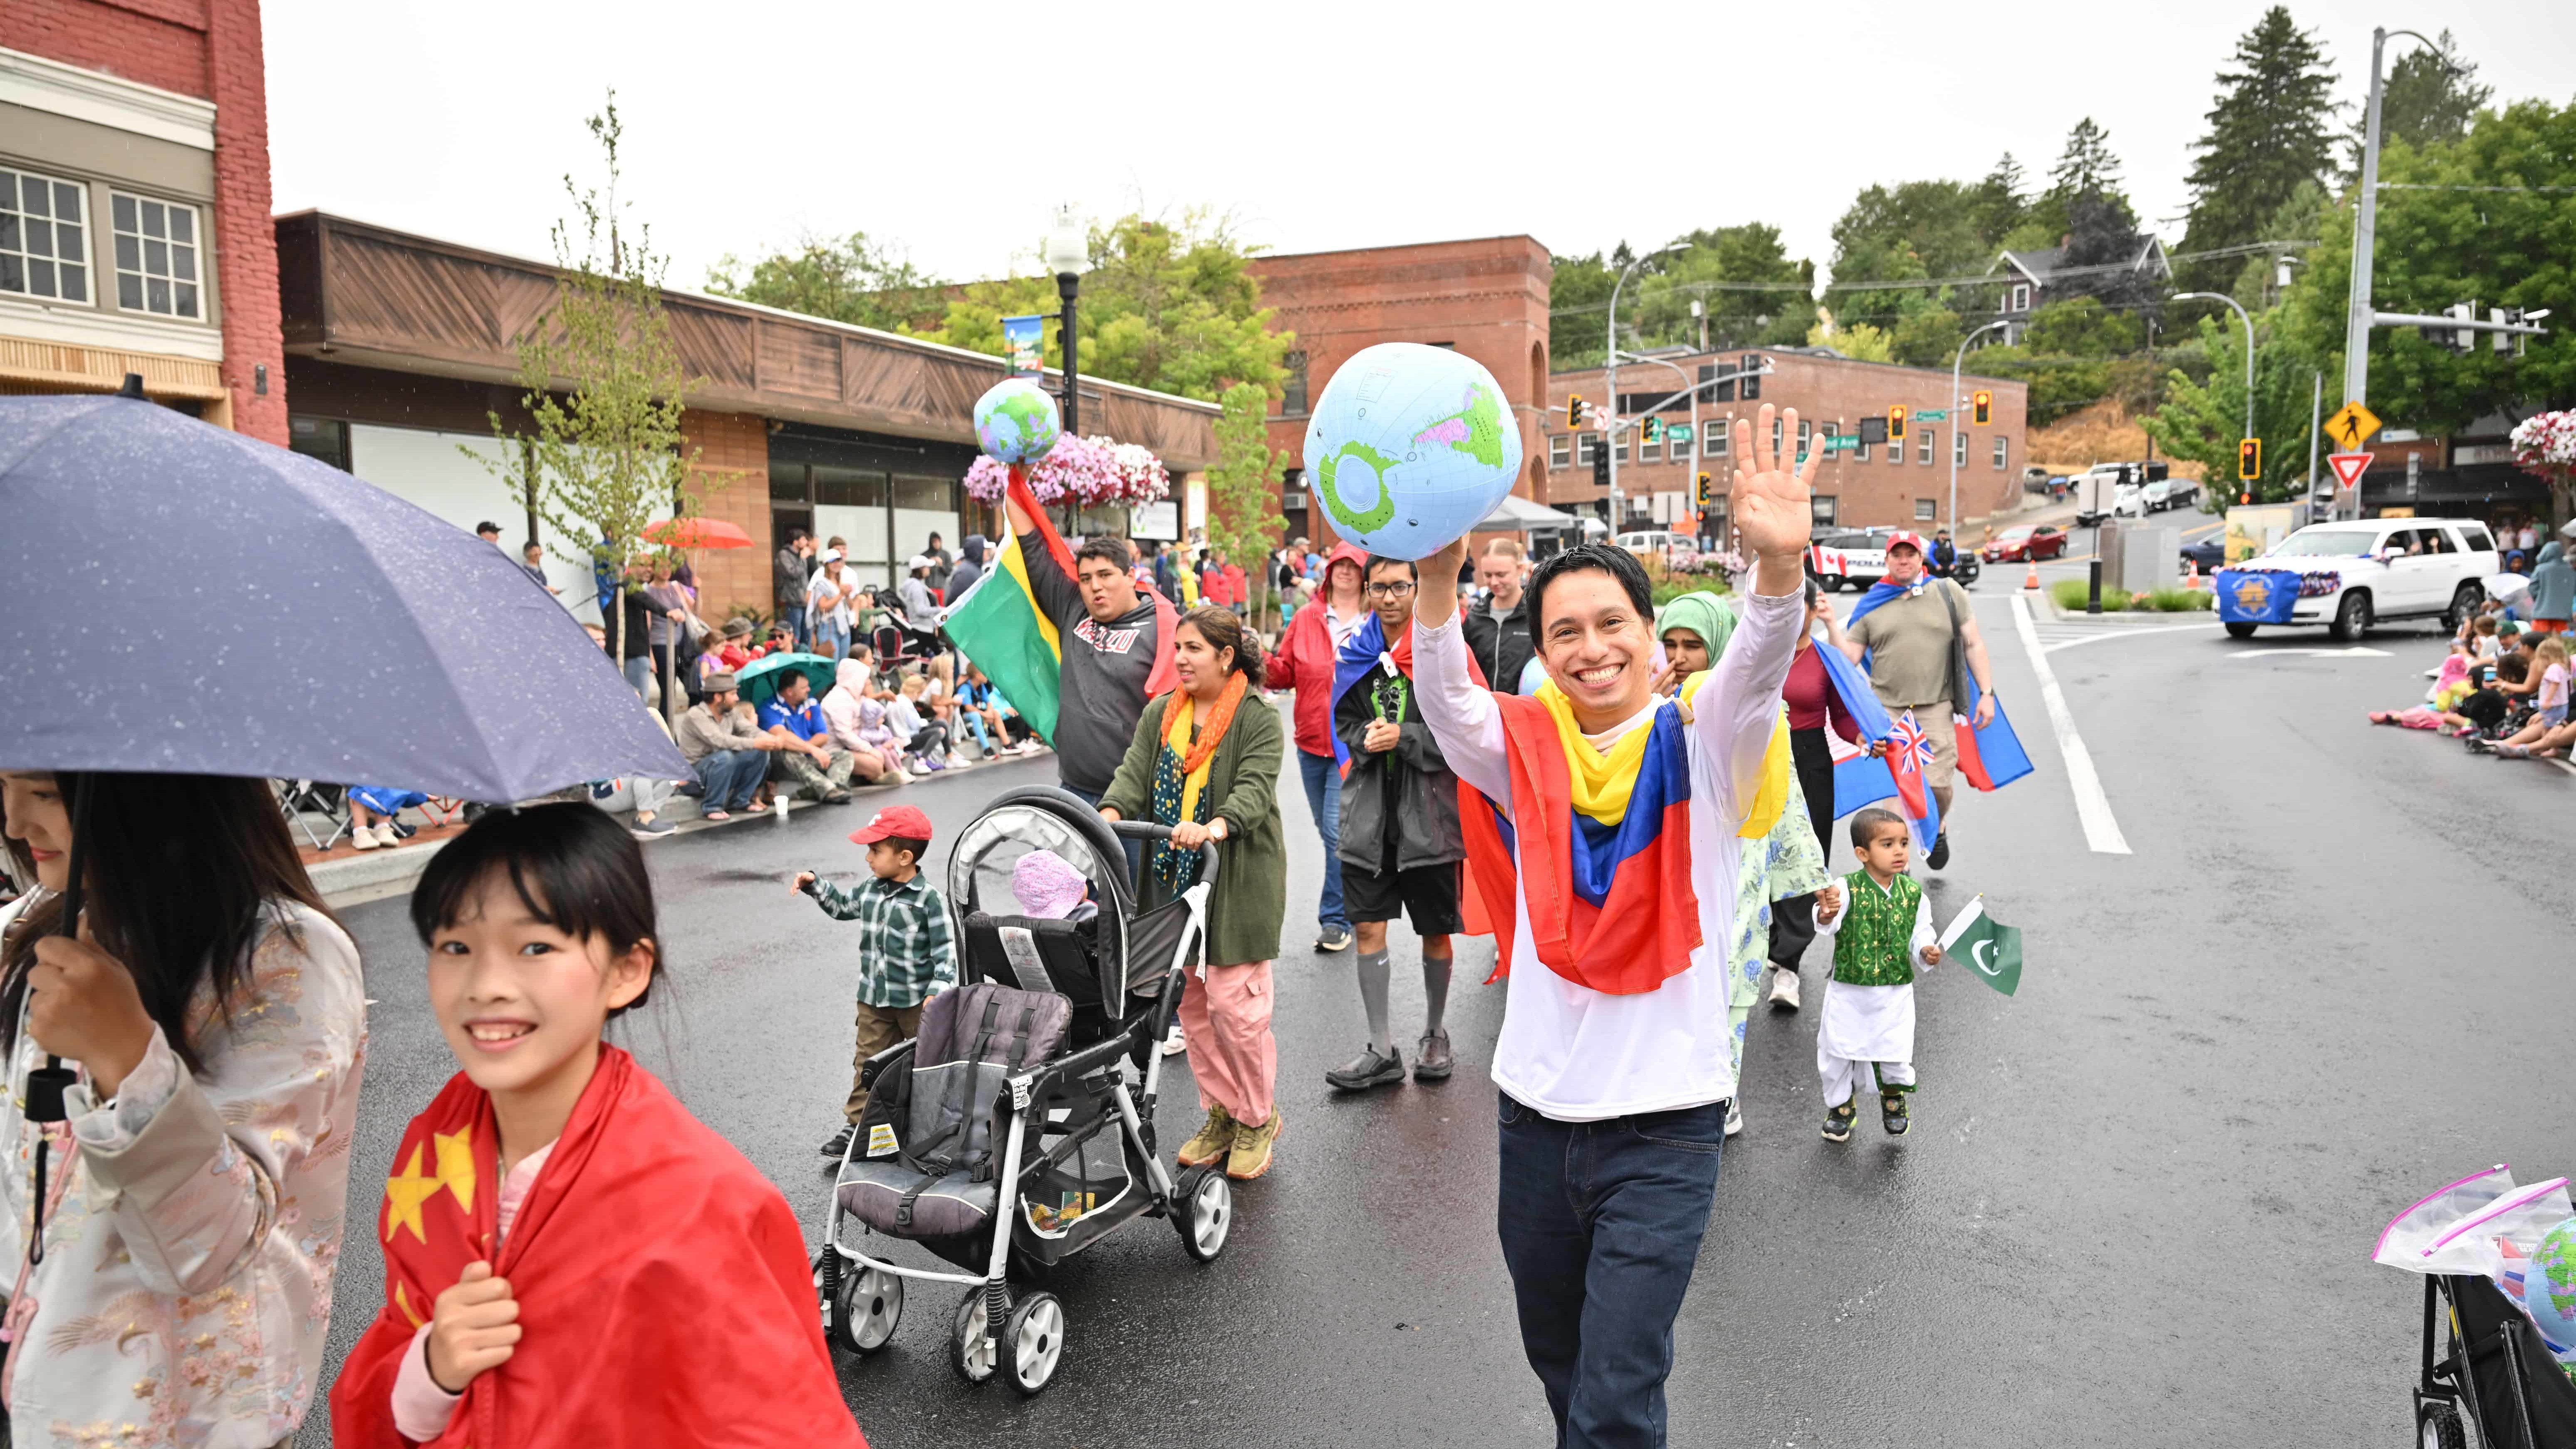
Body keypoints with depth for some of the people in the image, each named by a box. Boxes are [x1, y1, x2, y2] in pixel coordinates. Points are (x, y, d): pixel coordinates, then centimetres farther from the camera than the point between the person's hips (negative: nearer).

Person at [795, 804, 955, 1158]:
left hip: (917, 1001, -6)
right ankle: (856, 1124, 19)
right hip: (874, 999, 6)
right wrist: (814, 885, 13)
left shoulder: (930, 898, -18)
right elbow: (843, 906, 23)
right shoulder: (871, 890, 2)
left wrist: (937, 992, -23)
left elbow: (946, 949, -16)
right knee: (869, 1062, 11)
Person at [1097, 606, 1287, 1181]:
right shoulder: (1159, 714, 12)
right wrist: (1110, 815, -19)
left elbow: (1255, 791, -19)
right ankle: (1222, 1111, 26)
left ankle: (1258, 1117, 17)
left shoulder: (1259, 720, -6)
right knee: (1189, 999, 9)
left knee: (1234, 1001, -5)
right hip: (1174, 877, 6)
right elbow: (1134, 773, 2)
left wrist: (1213, 828, -38)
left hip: (1238, 881, -5)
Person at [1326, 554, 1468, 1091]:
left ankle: (1435, 1035, 30)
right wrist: (1365, 740, -7)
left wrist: (1404, 738, -17)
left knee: (1436, 931, 10)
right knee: (1368, 928, 2)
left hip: (1429, 808, -3)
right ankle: (1382, 1050, 13)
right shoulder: (1356, 652, 7)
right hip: (1370, 808, 4)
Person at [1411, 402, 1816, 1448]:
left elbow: (1756, 674, -25)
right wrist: (1437, 577, -36)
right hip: (1535, 1116, 3)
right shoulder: (1527, 753, 0)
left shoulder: (1700, 749, -5)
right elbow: (1448, 703, -18)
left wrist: (1779, 565, -45)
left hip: (1664, 1127, -3)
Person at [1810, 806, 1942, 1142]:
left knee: (1896, 1053, 8)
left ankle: (1894, 1101, 39)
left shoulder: (1912, 893, -2)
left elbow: (1920, 932, 7)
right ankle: (1841, 1106, 33)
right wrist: (1826, 914, -55)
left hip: (1896, 992, 2)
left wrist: (1926, 952, -15)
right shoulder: (1847, 889, -16)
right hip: (1849, 992, -2)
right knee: (1838, 1052, 9)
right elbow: (1826, 925, -32)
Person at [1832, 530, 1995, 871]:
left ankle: (1938, 830, 27)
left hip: (1935, 708, -1)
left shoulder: (1948, 593, 7)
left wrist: (1986, 692, 0)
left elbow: (1974, 644, 7)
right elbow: (1848, 658, 5)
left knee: (1938, 784, -6)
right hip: (1888, 709, 1)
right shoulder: (1871, 606, 9)